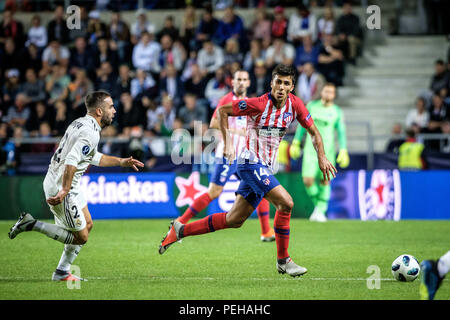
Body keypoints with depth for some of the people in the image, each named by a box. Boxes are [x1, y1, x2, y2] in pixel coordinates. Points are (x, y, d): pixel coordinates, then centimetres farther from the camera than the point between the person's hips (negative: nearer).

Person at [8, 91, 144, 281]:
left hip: (54, 182, 10)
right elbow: (71, 161, -30)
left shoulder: (81, 123, 12)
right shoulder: (91, 133, -20)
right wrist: (64, 191, -31)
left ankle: (62, 272, 23)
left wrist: (121, 162, 24)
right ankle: (31, 224, -3)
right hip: (61, 188, -10)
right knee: (81, 237, -2)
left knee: (87, 225, 19)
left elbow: (94, 157, 26)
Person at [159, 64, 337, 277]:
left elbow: (313, 131, 12)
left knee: (235, 220, 10)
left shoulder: (294, 104, 0)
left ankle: (180, 230, 22)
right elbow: (223, 110, -6)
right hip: (250, 163, -7)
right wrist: (227, 143, -10)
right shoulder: (259, 104, -17)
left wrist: (321, 157, -1)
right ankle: (283, 260, -9)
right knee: (285, 202, -21)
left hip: (265, 168, 7)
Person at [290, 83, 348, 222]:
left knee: (325, 182, -2)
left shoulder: (337, 111, 1)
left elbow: (341, 132, 3)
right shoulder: (312, 106, 3)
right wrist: (296, 143, 12)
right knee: (308, 180, -10)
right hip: (311, 148, 0)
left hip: (328, 150, 0)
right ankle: (317, 204, 15)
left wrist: (343, 152, -5)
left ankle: (320, 211, 12)